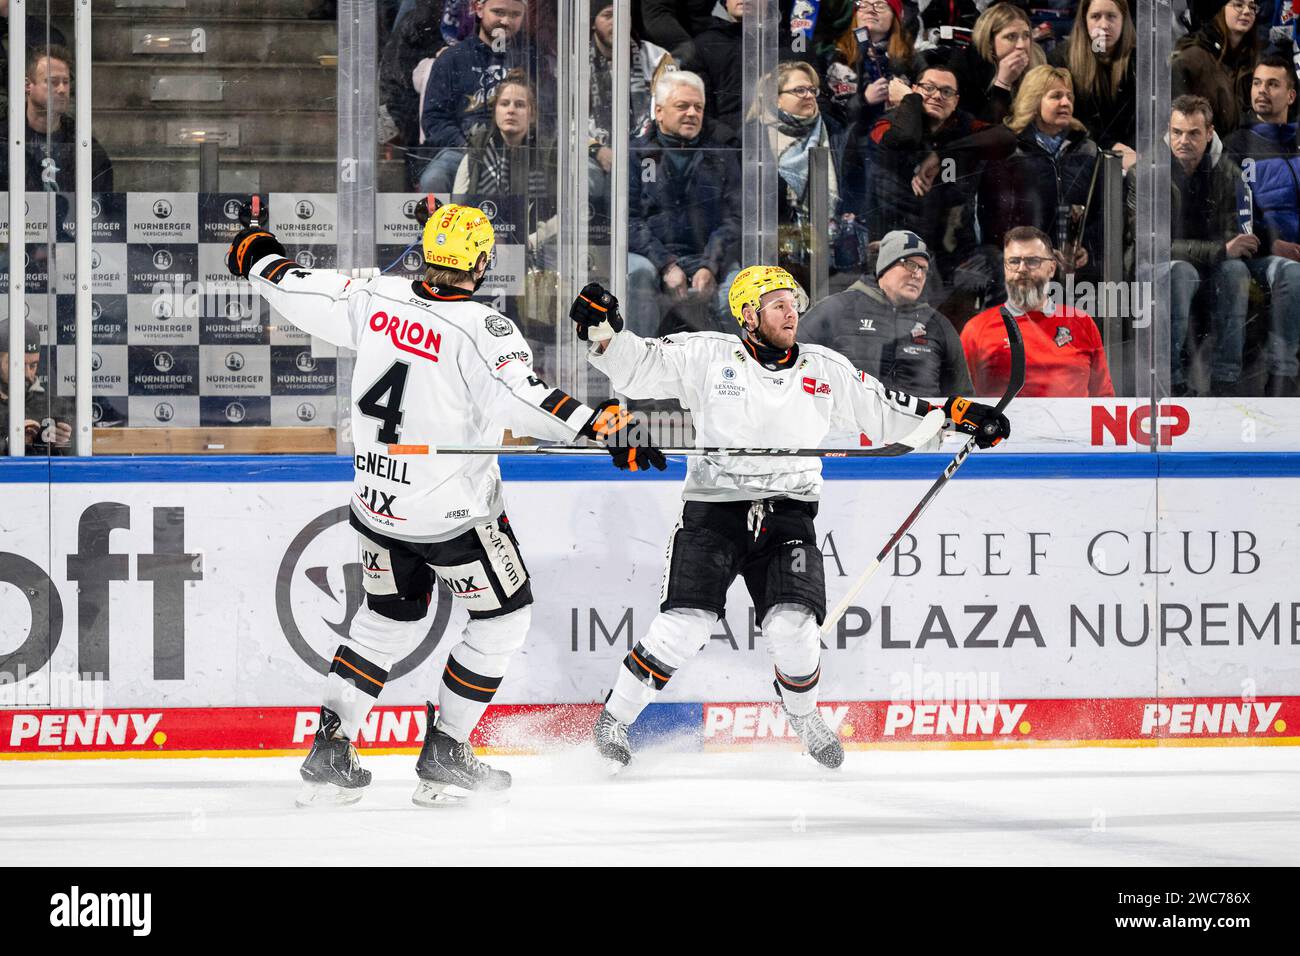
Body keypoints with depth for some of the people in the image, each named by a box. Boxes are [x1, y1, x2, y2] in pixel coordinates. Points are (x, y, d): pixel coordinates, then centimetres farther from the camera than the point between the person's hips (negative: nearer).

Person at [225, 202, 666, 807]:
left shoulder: (377, 300, -4)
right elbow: (521, 400, -34)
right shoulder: (482, 329, -21)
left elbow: (301, 292, 7)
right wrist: (602, 426, -39)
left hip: (377, 501, 6)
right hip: (452, 516, -6)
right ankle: (443, 758, 14)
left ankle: (329, 753, 15)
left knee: (390, 616, 23)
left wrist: (257, 259, 27)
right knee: (503, 615, 13)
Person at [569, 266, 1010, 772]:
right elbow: (637, 368, -5)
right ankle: (614, 719, 3)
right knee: (686, 624, -15)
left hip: (787, 516, 2)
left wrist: (958, 412, 6)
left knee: (793, 627, -15)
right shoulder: (706, 357, -2)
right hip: (714, 508, -2)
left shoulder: (825, 369, 7)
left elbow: (884, 411, 13)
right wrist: (605, 332, -24)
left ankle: (802, 713, 17)